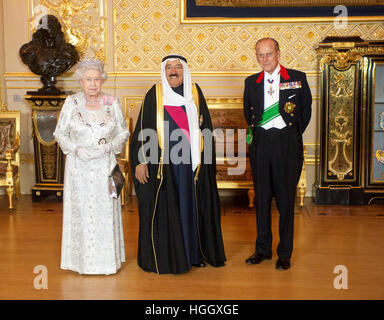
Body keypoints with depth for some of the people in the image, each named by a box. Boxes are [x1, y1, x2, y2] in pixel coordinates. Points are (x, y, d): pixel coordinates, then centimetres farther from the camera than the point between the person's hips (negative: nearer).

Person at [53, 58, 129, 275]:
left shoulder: (112, 103, 1)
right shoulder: (72, 103, 0)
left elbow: (123, 132, 6)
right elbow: (60, 133, 4)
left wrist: (108, 146, -12)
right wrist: (76, 149, -12)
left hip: (105, 166, 0)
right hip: (79, 167, 0)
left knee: (106, 211, 4)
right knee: (81, 211, 4)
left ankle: (107, 259, 17)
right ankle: (83, 260, 18)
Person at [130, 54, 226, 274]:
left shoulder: (195, 92, 8)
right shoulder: (155, 94, 1)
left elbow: (206, 126, 13)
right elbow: (142, 130, -1)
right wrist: (140, 161, -6)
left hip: (192, 161, 3)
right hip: (163, 163, -2)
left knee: (192, 206, 9)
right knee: (163, 208, 3)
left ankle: (194, 253, 24)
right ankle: (162, 257, 16)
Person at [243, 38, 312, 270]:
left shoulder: (297, 78, 1)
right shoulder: (251, 82, 9)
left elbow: (306, 110, 9)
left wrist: (293, 135, 11)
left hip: (287, 143, -3)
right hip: (260, 143, 3)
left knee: (286, 199, 1)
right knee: (261, 197, 9)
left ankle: (285, 253, 13)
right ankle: (263, 249, 22)